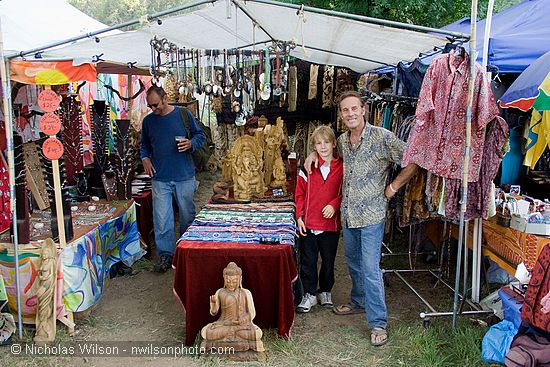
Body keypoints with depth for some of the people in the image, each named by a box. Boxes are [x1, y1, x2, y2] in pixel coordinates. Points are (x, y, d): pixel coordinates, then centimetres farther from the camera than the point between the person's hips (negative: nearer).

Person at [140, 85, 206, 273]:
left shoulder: (183, 114, 0)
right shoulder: (148, 121, 7)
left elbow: (201, 135, 7)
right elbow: (144, 145, 21)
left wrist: (191, 143, -14)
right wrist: (145, 158, 2)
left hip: (184, 176, -1)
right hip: (160, 178, 1)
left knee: (187, 215, 12)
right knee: (162, 219, -2)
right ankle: (166, 255, 9)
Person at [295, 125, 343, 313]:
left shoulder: (341, 167, -1)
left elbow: (345, 192, 4)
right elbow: (300, 193, 3)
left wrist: (334, 205, -13)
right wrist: (299, 216, -3)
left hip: (331, 223, 0)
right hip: (308, 224, 0)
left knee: (328, 260, 14)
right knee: (307, 261, 7)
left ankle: (325, 291, 33)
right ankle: (309, 294, 21)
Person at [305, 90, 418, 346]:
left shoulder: (382, 137, -13)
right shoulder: (342, 140, 7)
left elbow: (412, 163, -12)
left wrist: (393, 187, -9)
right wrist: (313, 154, 12)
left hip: (371, 215, -7)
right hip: (347, 214, 7)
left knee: (370, 269, -6)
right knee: (353, 263, 21)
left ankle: (378, 323, 4)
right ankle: (359, 303, 40)